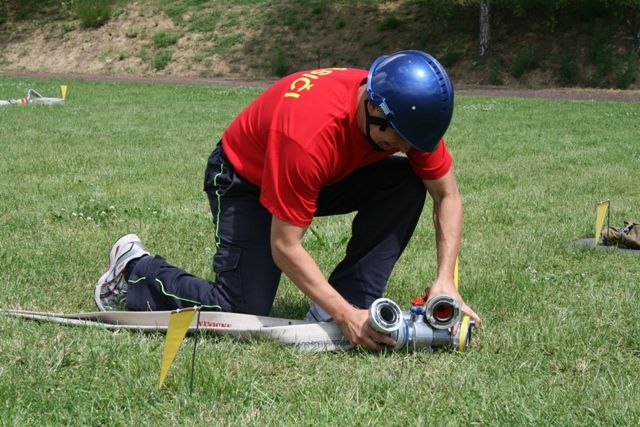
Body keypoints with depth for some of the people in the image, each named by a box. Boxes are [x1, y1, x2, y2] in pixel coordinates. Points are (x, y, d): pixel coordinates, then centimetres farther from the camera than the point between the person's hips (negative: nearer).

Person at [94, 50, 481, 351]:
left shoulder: (407, 114, -23)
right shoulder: (310, 134, -41)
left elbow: (447, 195, -9)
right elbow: (285, 248, -33)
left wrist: (446, 281, -21)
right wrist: (347, 317, -36)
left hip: (325, 177, 6)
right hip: (245, 179, -6)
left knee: (407, 182, -19)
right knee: (242, 314, -17)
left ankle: (354, 299, -14)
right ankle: (136, 270, 7)